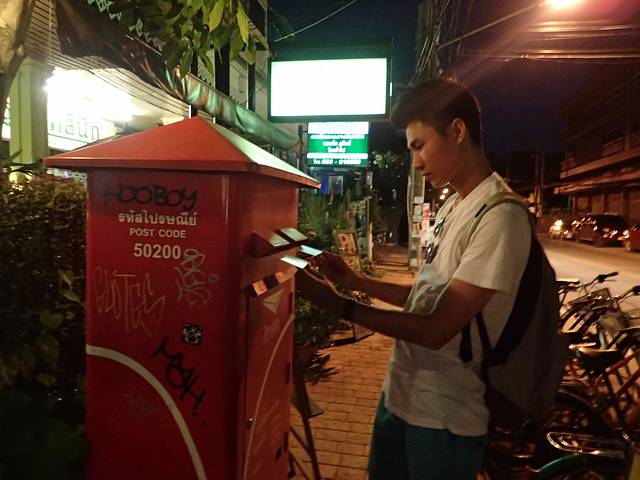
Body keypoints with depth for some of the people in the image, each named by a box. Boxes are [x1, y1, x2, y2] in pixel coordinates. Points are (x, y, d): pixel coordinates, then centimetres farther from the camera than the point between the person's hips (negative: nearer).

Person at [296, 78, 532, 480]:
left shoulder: (500, 217, -22)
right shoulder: (453, 206, 8)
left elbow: (437, 329, -24)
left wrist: (339, 305, -21)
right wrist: (357, 281, 2)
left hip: (444, 417, -8)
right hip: (401, 394, 8)